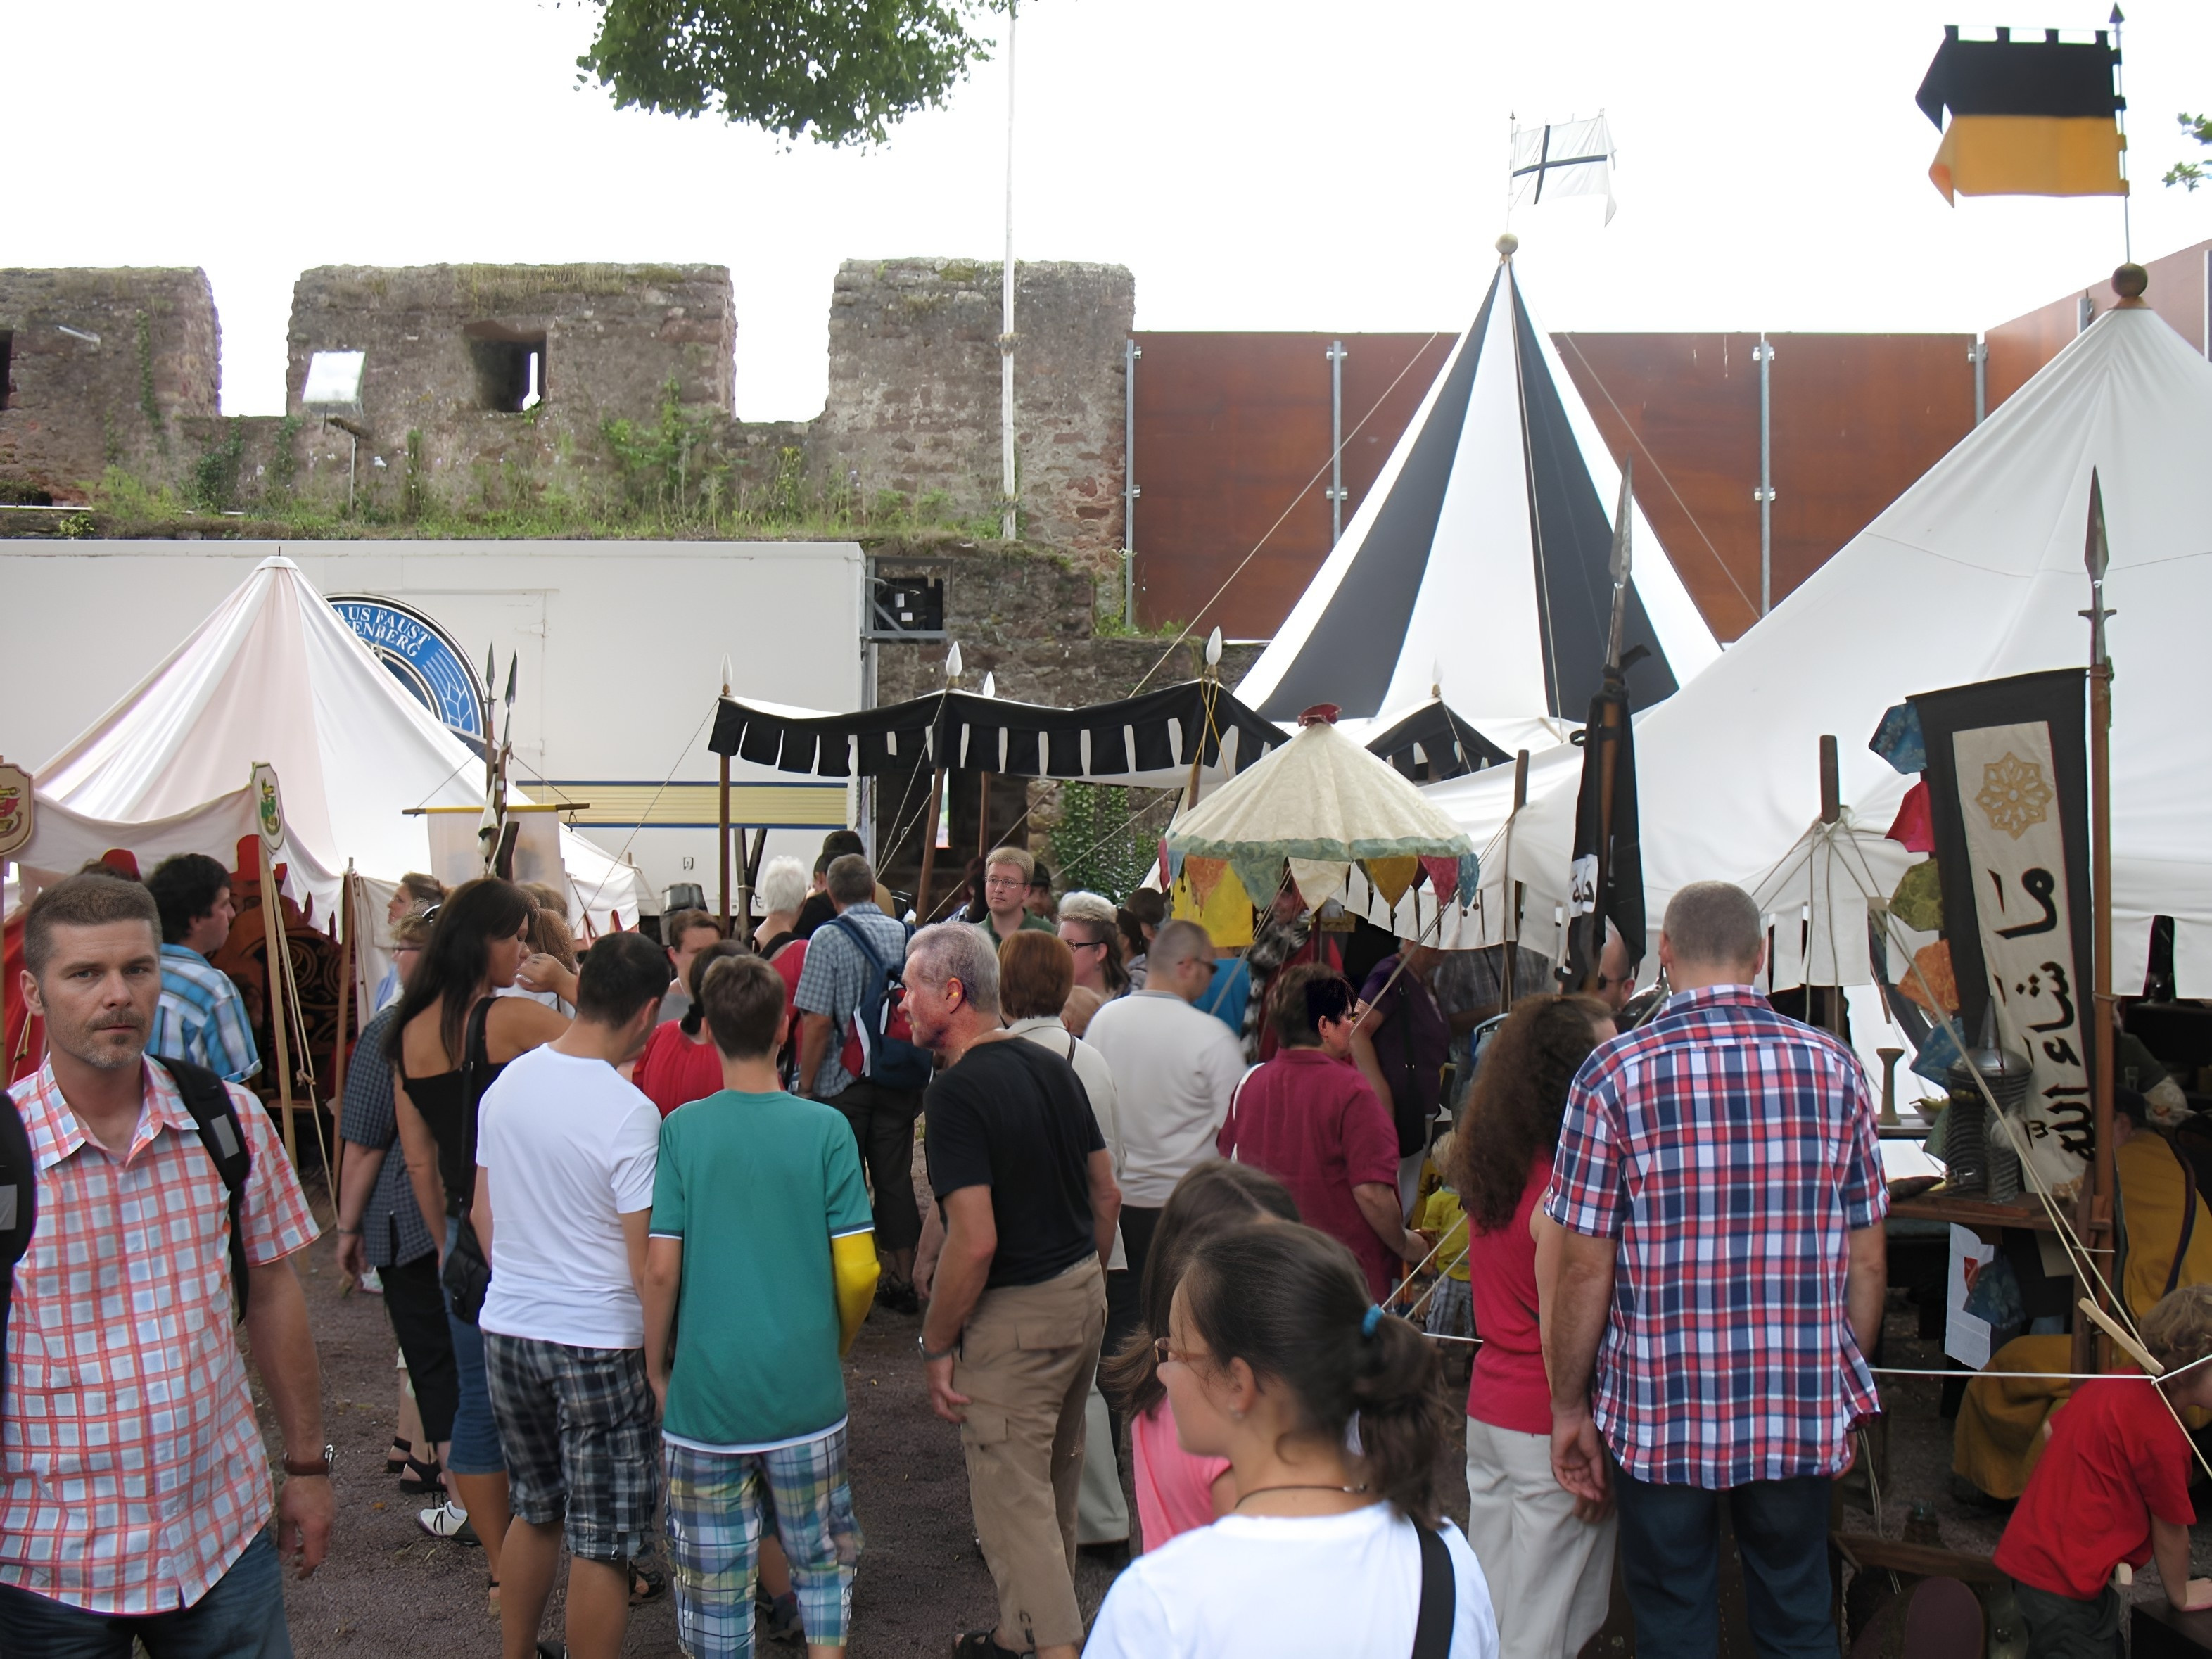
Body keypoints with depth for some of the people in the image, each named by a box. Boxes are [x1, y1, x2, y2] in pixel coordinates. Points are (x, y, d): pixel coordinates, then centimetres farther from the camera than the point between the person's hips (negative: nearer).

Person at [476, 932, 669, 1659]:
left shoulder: (506, 1083, 0)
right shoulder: (629, 1113, -19)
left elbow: (481, 1214, 12)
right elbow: (647, 1265, -19)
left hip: (507, 1327, 7)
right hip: (597, 1341, -7)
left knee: (534, 1509, 23)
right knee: (602, 1542, 5)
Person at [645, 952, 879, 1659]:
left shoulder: (681, 1130, -7)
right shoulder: (825, 1129, -7)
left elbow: (661, 1269, -8)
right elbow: (858, 1271, -7)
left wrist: (656, 1369, 6)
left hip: (707, 1391, 0)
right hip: (806, 1390, 1)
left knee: (714, 1575, 11)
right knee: (821, 1556, 18)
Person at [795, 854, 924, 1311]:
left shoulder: (828, 939, -11)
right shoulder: (905, 934, 3)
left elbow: (818, 1021, -15)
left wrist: (805, 1084, -8)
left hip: (843, 1081, -4)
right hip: (899, 1082, 4)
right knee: (895, 1177, 11)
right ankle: (902, 1280, 18)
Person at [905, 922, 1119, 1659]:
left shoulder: (958, 1091, -19)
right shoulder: (1050, 1066, 6)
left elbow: (975, 1241, -24)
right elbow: (1107, 1195, 12)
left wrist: (936, 1346, -14)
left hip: (1015, 1319, -9)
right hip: (1084, 1298, 9)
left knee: (1013, 1499, 1)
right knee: (1055, 1482, 21)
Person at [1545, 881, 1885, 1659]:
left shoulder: (1616, 1073, -10)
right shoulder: (1835, 1068, -1)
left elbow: (1584, 1270, -10)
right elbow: (1865, 1263, 3)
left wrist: (1570, 1406, 2)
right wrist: (1847, 1385, 17)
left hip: (1660, 1411, -2)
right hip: (1802, 1410, 3)